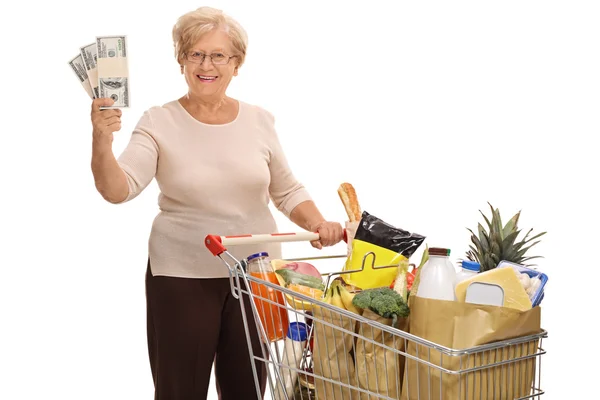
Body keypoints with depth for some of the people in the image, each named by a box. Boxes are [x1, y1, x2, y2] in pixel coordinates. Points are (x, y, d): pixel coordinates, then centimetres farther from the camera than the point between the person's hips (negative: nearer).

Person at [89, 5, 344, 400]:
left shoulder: (259, 120, 2)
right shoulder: (159, 123, -5)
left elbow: (287, 190, 10)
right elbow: (118, 190, -16)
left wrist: (319, 224, -8)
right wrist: (102, 142, -34)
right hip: (180, 278, -2)